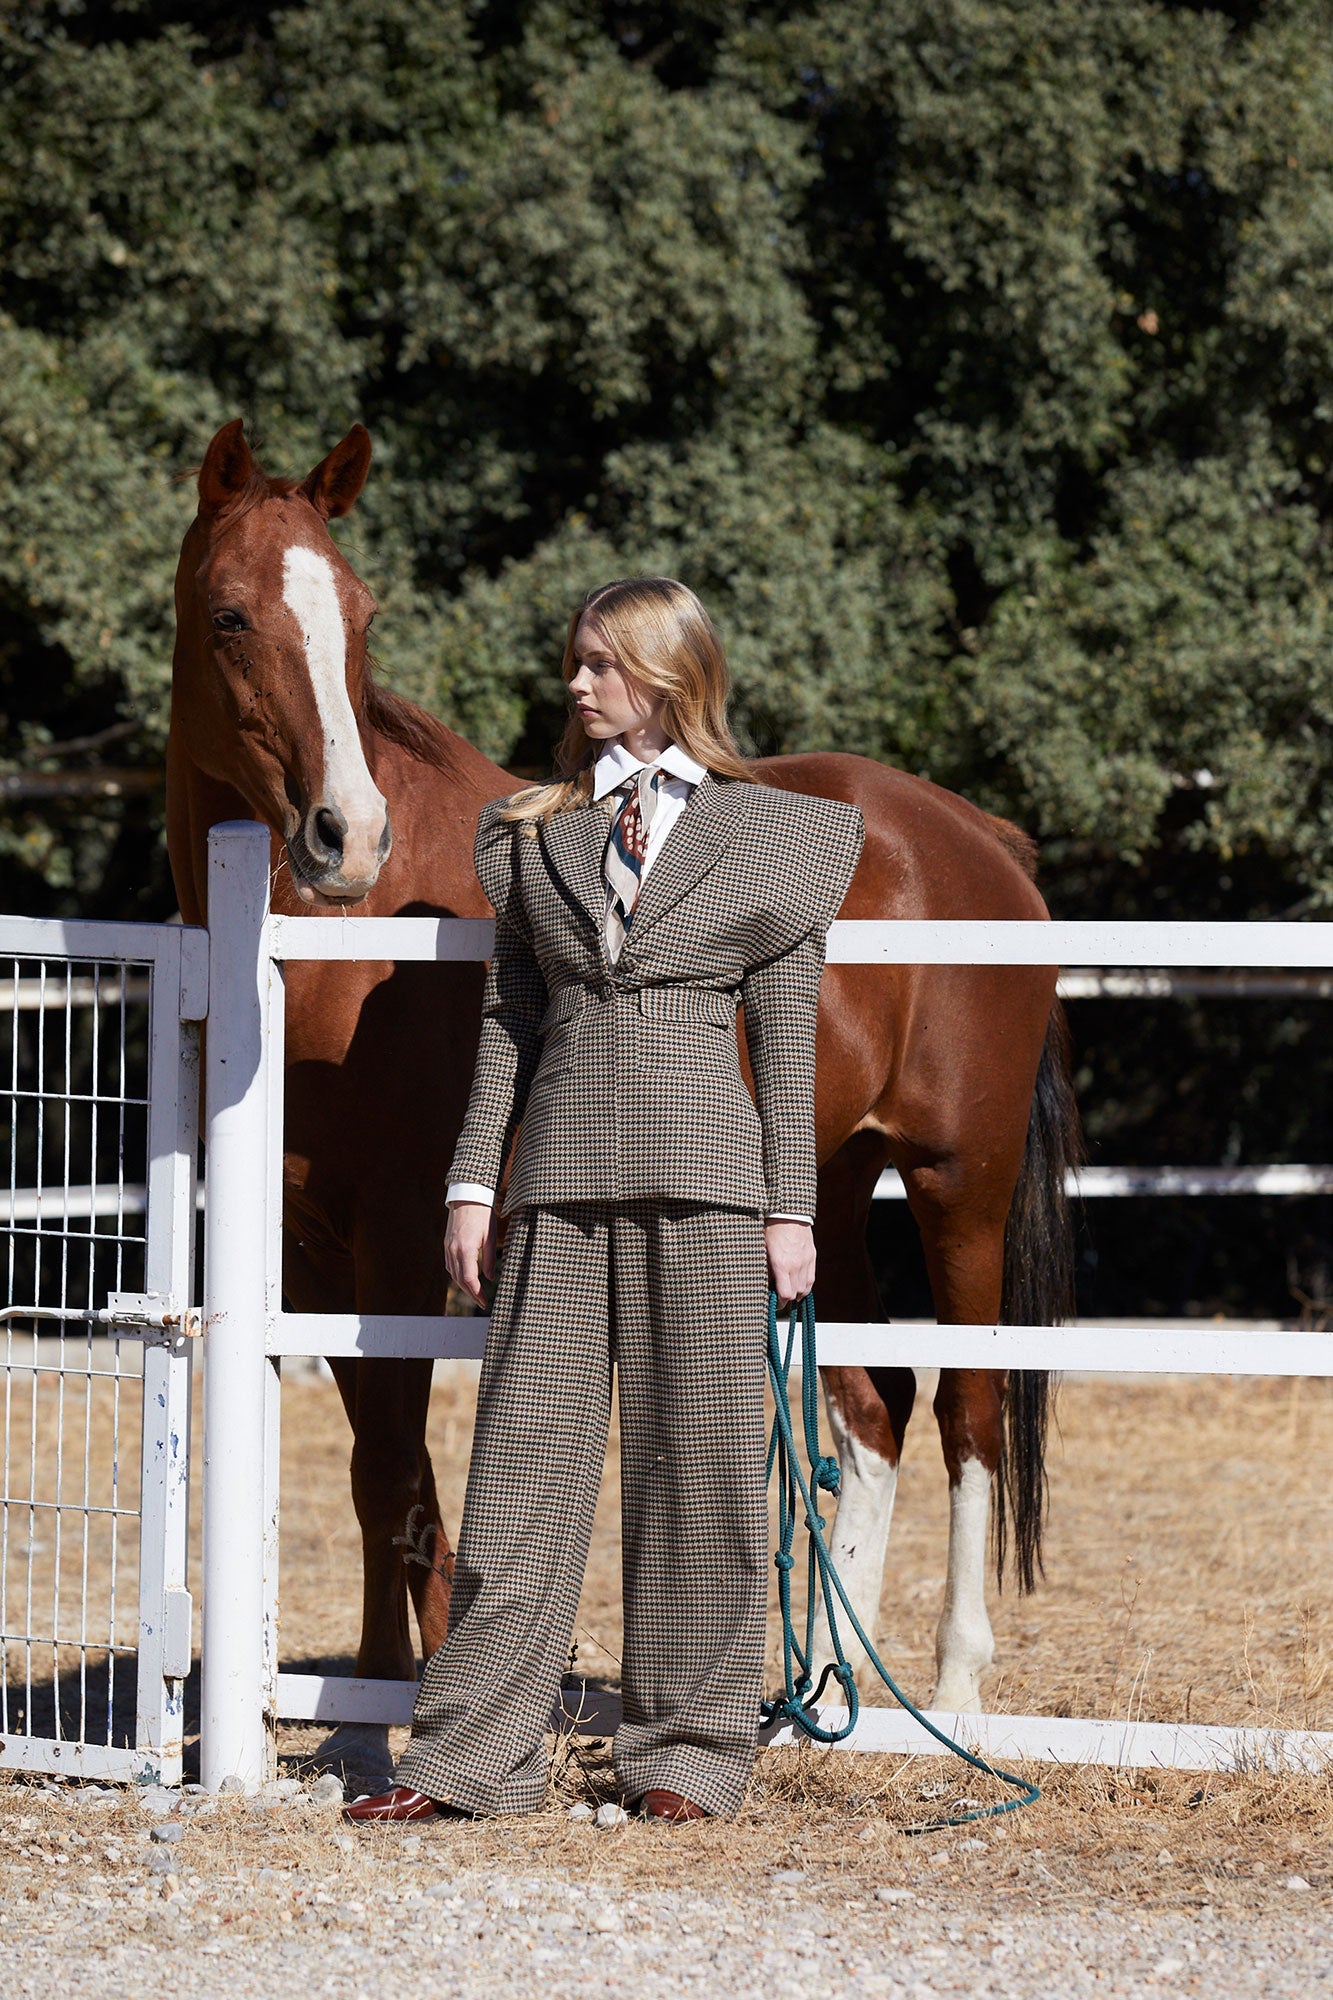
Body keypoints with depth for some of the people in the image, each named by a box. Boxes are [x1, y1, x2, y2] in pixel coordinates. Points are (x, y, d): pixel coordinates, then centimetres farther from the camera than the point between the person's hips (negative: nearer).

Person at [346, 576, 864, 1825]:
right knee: (524, 1455, 1)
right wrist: (473, 1182, 4)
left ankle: (687, 1752, 9)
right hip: (561, 1170, 3)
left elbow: (786, 1041, 3)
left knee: (699, 1461, 1)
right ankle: (469, 1754, 3)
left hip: (704, 1166, -2)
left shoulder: (773, 835, 5)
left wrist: (791, 1210, -2)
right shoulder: (536, 831, 13)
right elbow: (509, 1017, 12)